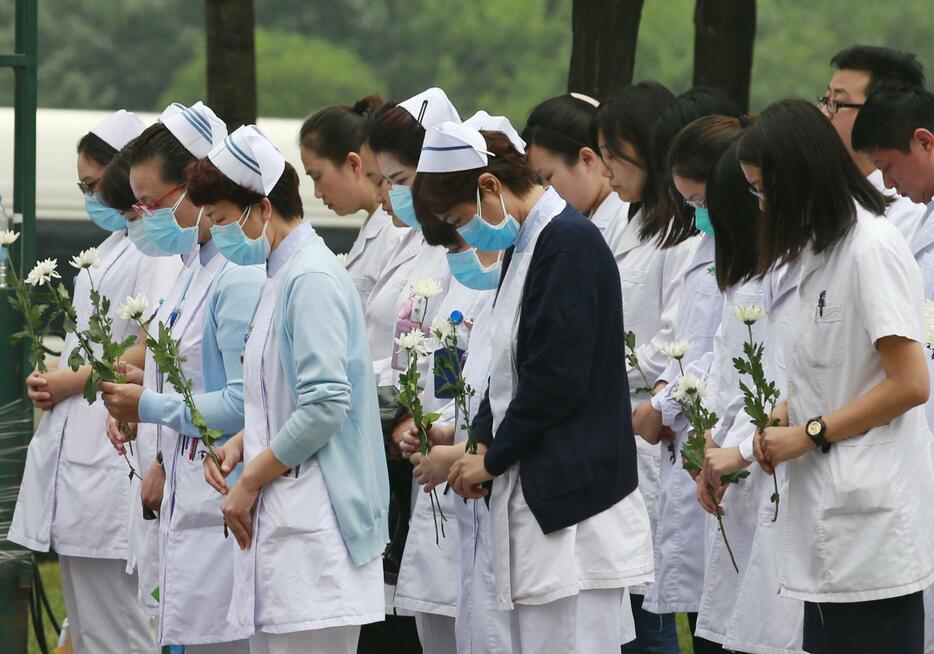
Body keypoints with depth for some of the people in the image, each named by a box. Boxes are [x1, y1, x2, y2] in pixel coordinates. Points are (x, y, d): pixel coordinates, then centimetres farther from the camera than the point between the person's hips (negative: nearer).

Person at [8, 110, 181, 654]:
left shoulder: (155, 251, -10)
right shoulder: (111, 247, 20)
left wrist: (75, 381, -10)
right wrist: (50, 380, 7)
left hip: (109, 446, -10)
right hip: (72, 443, 10)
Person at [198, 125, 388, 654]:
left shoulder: (312, 278, -12)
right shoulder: (285, 276, 18)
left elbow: (326, 406, -19)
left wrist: (250, 482, -12)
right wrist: (240, 446, 10)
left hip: (312, 526, -10)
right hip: (281, 522, 10)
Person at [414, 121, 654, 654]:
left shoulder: (569, 242, -14)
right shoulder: (528, 245, 16)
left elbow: (557, 380, -18)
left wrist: (493, 459, -7)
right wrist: (483, 442, 9)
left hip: (572, 504, -10)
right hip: (538, 499, 10)